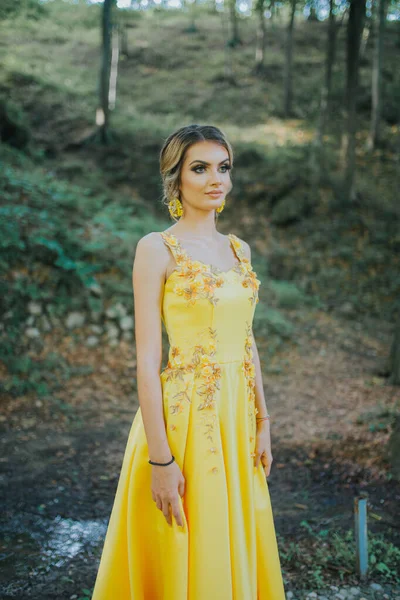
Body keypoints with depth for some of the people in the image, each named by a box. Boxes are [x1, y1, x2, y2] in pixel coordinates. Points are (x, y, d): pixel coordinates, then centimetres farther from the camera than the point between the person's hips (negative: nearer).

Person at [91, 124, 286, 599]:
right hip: (184, 415, -6)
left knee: (237, 550, 18)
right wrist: (160, 458, -17)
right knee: (186, 560, 7)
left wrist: (261, 422, 10)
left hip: (237, 415, 6)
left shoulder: (239, 249, 10)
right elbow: (147, 360, -14)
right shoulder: (156, 248, -10)